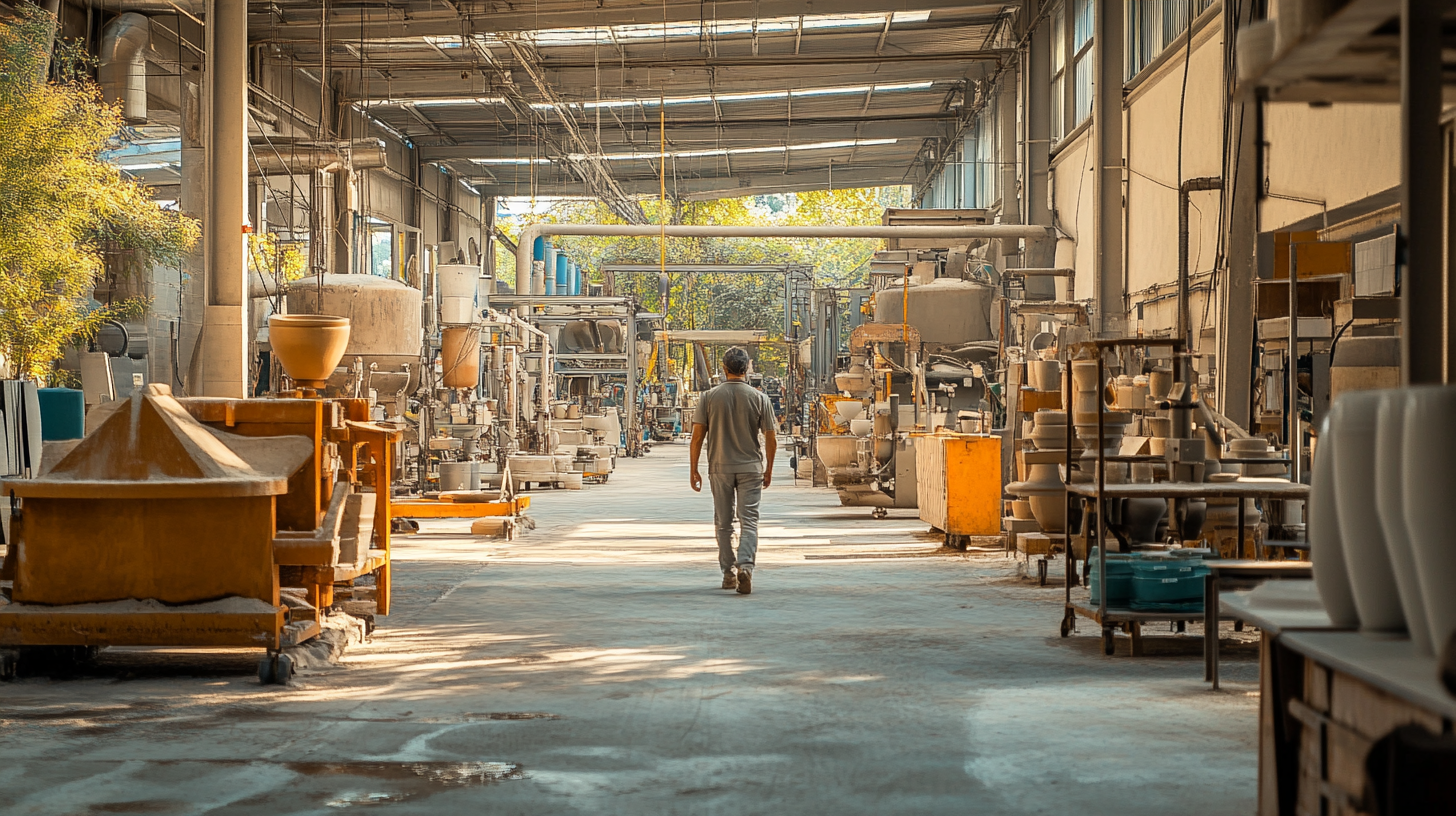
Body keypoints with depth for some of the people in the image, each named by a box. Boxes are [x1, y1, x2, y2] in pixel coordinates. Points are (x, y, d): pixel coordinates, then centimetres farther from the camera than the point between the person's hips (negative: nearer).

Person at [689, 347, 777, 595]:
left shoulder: (710, 397, -2)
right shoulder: (759, 398, -2)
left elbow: (698, 436, -3)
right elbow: (770, 439, 0)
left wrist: (694, 470, 5)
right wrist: (769, 469, 13)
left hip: (719, 467, 1)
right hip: (751, 468, -1)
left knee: (723, 522, 12)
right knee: (749, 520, -1)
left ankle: (728, 573, 17)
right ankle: (745, 566, -21)